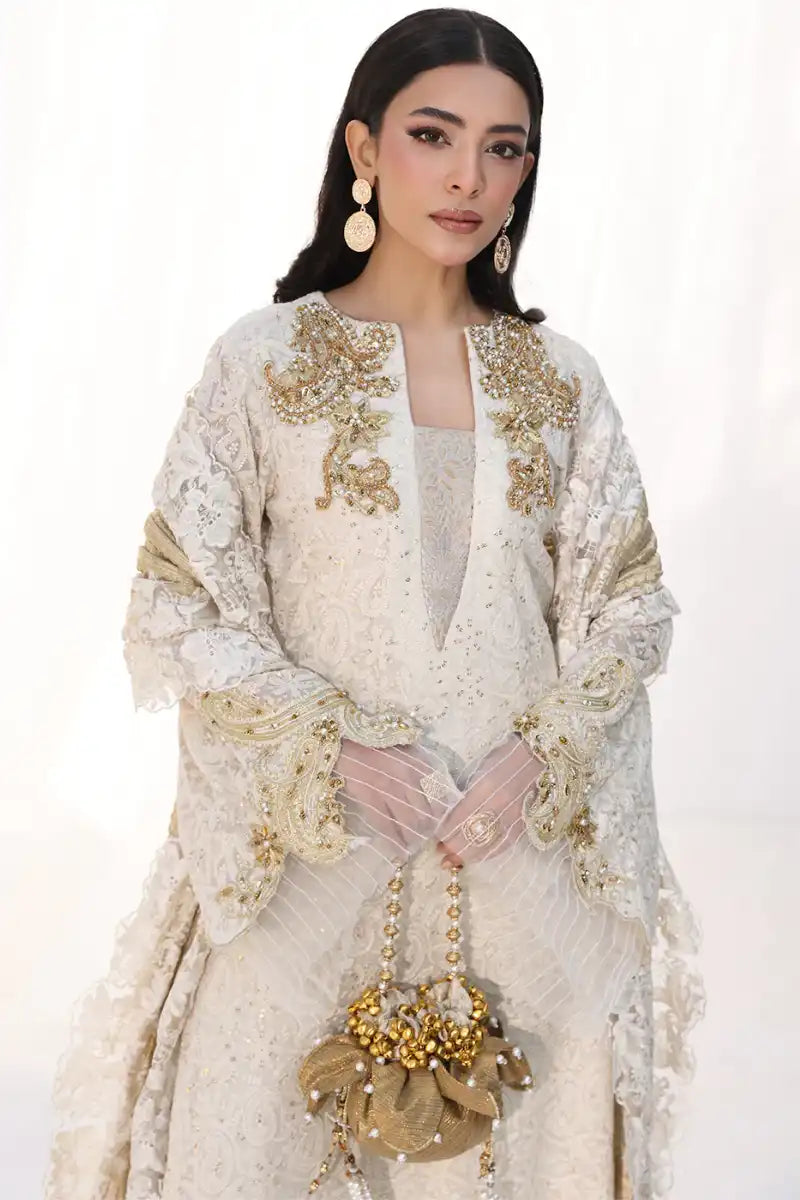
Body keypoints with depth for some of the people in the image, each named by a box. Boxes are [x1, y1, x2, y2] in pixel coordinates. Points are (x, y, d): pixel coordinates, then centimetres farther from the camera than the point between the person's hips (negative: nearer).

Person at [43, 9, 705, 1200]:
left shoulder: (558, 377, 5)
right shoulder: (265, 360, -3)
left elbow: (631, 601, 7)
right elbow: (178, 611, -4)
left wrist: (538, 754, -9)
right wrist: (338, 747, -15)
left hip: (526, 841, 2)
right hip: (308, 846, -2)